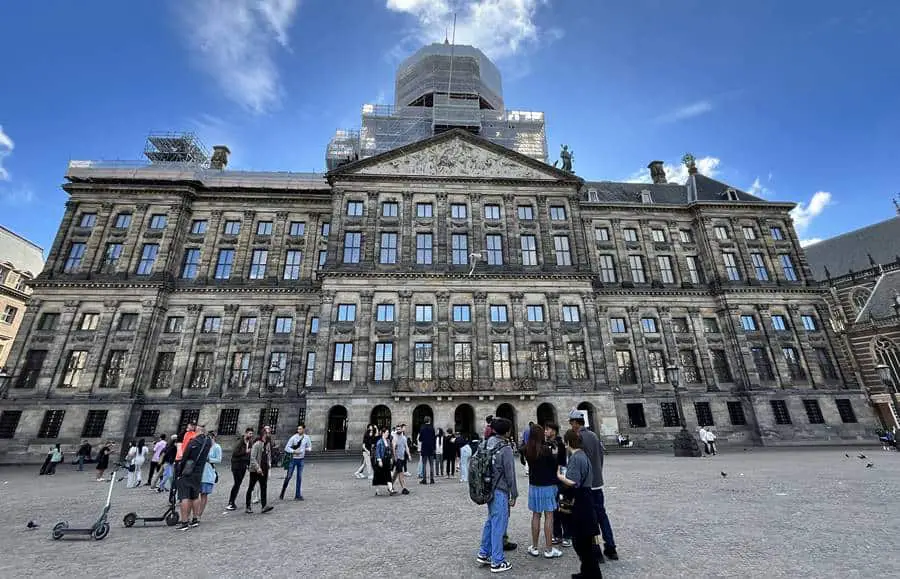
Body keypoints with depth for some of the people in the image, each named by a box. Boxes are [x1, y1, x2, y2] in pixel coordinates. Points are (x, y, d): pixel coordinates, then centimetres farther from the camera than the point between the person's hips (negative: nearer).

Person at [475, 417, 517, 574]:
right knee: (498, 525, 5)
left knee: (490, 521, 22)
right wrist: (514, 495, -2)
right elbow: (510, 474, -14)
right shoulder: (505, 448, -18)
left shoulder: (484, 445, 1)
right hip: (500, 491, -7)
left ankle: (483, 554, 31)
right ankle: (497, 562, 17)